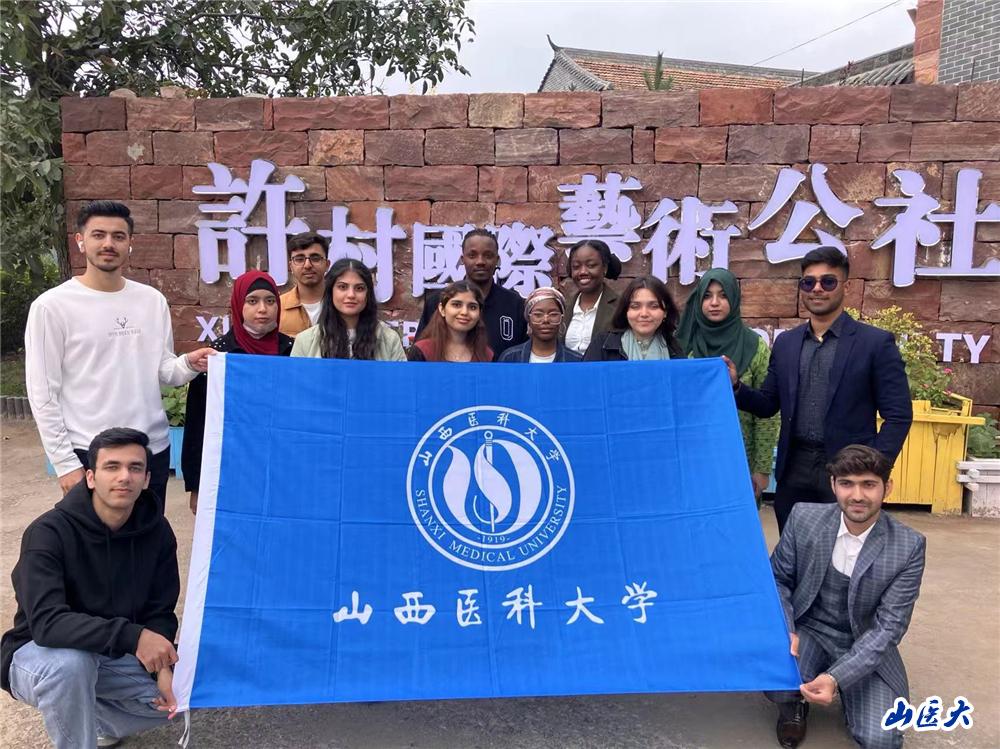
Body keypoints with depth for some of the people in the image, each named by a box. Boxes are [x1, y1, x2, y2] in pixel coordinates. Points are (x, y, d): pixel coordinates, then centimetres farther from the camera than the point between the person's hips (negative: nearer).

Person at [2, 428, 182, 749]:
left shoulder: (157, 531, -11)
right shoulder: (49, 533, -24)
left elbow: (160, 611, -4)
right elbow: (46, 622, -35)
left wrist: (163, 667, -21)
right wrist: (132, 637, -43)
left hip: (114, 655, 5)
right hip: (39, 653, -5)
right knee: (70, 662, -37)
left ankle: (90, 718, 14)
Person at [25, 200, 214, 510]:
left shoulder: (152, 300, 5)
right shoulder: (52, 306, -8)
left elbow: (162, 370, 8)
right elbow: (42, 393, -7)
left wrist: (188, 364, -15)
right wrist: (65, 462, -9)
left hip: (153, 448, 4)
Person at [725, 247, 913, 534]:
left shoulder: (876, 343, -4)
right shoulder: (785, 342, 9)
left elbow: (898, 416, -5)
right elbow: (768, 405, 12)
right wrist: (736, 386, -7)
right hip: (794, 472, 4)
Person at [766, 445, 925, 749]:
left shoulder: (909, 546, -16)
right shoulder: (803, 518, -13)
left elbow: (889, 625, -16)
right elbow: (778, 578, 1)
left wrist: (836, 677, -28)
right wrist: (786, 631, -18)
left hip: (866, 646, 0)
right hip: (808, 630, 0)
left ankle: (846, 691, 17)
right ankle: (793, 705, 8)